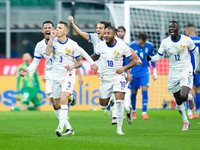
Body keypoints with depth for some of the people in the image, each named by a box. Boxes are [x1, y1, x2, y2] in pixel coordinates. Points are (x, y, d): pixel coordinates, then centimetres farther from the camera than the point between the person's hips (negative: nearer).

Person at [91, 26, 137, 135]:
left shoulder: (122, 46, -11)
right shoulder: (100, 45, -3)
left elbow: (133, 61, -3)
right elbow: (96, 56, 18)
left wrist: (124, 68, -21)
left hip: (118, 76, -4)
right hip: (105, 79, 4)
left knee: (119, 100, -21)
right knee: (103, 105, 7)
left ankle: (119, 129, -8)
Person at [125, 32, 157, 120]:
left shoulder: (149, 46, -6)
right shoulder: (131, 46, -12)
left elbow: (152, 58, 10)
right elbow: (127, 60, -3)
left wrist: (154, 71, 11)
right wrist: (128, 73, -4)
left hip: (144, 72, 1)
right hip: (134, 72, -1)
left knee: (145, 90, -13)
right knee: (134, 92, 6)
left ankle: (144, 113, -12)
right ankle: (133, 111, 26)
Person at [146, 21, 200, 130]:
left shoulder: (186, 40, -8)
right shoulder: (165, 42, -2)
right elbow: (159, 56, 5)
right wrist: (151, 58, -17)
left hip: (186, 72, -3)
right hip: (173, 74, 3)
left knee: (183, 96, -24)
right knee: (178, 102, 6)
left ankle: (190, 97, 14)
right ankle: (185, 122, 26)